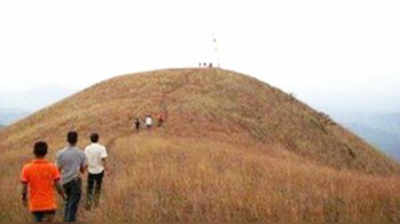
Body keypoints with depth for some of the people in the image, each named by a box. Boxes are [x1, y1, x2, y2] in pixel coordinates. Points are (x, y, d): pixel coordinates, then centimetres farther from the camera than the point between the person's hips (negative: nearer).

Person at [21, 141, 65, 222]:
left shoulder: (27, 168, -9)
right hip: (50, 204, -1)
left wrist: (24, 198, 12)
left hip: (35, 205, 1)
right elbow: (58, 185, -9)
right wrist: (63, 196, 9)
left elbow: (24, 187, -7)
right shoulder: (52, 167, -10)